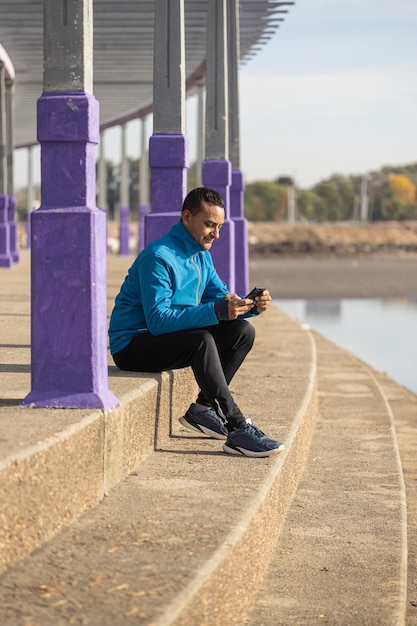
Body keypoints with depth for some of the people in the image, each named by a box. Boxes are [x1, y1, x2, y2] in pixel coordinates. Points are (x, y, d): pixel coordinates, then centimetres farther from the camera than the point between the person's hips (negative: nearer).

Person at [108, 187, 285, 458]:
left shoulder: (202, 256, 8)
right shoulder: (159, 257, -21)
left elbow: (221, 298, 8)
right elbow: (158, 320, -29)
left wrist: (251, 305, -15)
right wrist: (217, 311, -36)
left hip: (172, 336, 9)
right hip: (132, 346, -9)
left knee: (243, 331, -2)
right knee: (201, 340, -34)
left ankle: (204, 408, -4)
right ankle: (238, 429, -34)